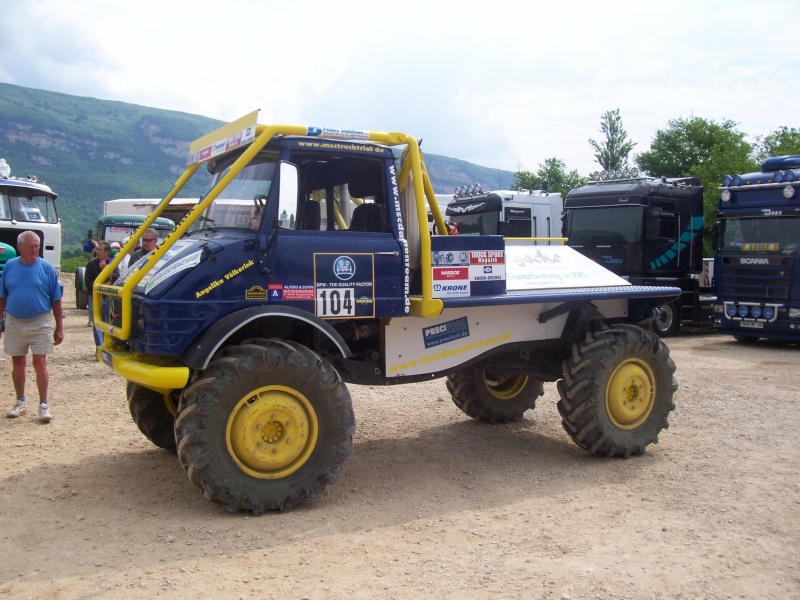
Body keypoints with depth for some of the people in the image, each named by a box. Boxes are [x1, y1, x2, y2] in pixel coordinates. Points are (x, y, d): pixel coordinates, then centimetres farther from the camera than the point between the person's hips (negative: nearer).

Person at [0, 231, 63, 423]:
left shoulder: (47, 268, -4)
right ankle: (20, 402, 25)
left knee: (40, 363, -4)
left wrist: (59, 328, -3)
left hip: (40, 323, -3)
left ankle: (44, 404, 4)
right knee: (18, 364, 12)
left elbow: (56, 300, -2)